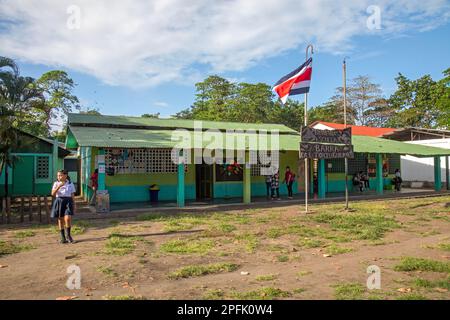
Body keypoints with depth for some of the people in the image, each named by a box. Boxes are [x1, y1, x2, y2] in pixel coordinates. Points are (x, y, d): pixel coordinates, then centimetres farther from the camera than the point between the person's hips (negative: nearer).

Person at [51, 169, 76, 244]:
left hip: (68, 201, -1)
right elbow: (53, 194, -6)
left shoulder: (70, 184, 5)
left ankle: (68, 235, 5)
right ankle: (63, 237, 15)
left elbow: (72, 196, 7)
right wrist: (59, 186, -18)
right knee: (60, 220, 4)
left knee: (68, 218, -15)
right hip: (59, 201, 2)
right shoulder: (56, 183, 6)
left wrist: (74, 205, 5)